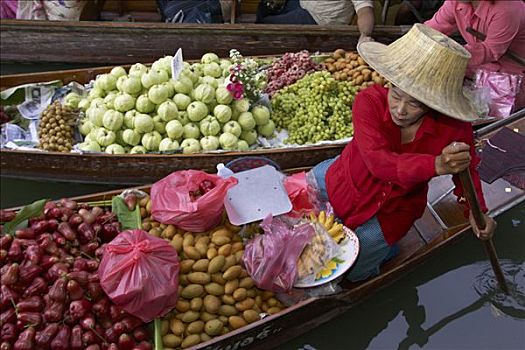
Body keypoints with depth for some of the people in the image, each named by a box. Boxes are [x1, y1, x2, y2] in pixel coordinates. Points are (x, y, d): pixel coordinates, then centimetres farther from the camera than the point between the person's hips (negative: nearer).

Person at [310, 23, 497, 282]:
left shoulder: (454, 127, -27)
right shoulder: (370, 101, -30)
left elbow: (465, 169, -5)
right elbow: (378, 161, -42)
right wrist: (436, 165, -57)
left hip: (393, 211, -1)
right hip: (346, 181, 1)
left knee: (350, 273, 3)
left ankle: (385, 246, 31)